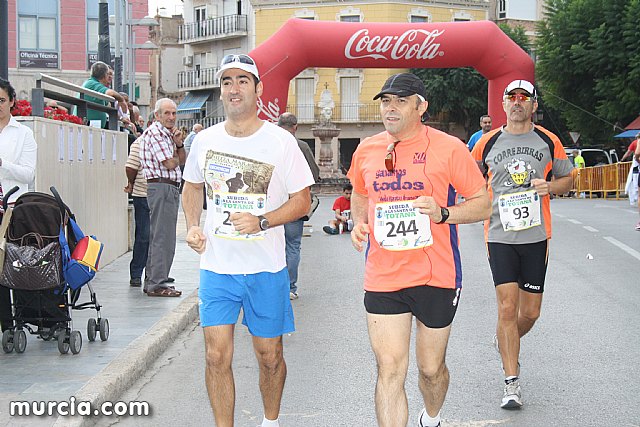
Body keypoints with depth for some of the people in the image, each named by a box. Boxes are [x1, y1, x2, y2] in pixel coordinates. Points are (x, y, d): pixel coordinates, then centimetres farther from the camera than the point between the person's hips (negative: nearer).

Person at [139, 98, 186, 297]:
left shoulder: (167, 133, 20)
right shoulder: (155, 133, -12)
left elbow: (182, 161, 16)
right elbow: (170, 164, -18)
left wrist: (179, 144, 0)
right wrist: (176, 158, 4)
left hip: (169, 188, 11)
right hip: (161, 186, -11)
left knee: (157, 237, 15)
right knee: (163, 238, -10)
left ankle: (152, 281, 23)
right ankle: (157, 284, -7)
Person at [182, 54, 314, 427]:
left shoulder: (281, 141, -6)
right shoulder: (205, 140, 4)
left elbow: (302, 200, -4)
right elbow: (192, 186, 21)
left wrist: (261, 221, -19)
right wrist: (193, 227, 4)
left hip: (266, 269, -2)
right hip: (216, 267, 2)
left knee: (270, 355, 9)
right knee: (217, 356, -3)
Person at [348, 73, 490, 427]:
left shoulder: (448, 148, -6)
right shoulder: (366, 150, 6)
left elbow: (483, 204, -2)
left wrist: (442, 214, -20)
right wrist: (359, 222, 3)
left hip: (436, 275, -2)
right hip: (382, 277, 2)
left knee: (431, 368, 13)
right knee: (389, 370, -6)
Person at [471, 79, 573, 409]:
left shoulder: (548, 141, 5)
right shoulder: (488, 143, 5)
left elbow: (567, 179, 13)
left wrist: (550, 186, -8)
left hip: (536, 235, 1)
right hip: (500, 235, -1)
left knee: (530, 312, 7)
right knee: (508, 307, -10)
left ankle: (504, 341, 41)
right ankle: (512, 383, -3)